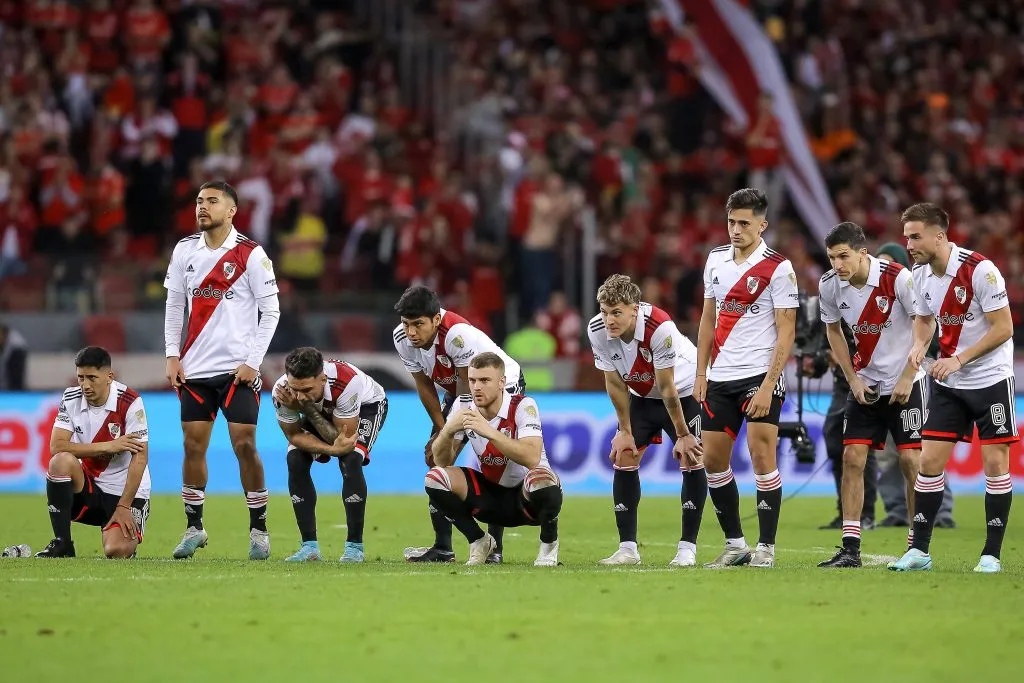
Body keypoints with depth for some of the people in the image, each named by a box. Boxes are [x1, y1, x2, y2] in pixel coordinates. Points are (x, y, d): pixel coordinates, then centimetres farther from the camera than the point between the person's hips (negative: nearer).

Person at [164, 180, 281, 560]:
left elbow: (270, 311, -4)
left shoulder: (250, 254, -6)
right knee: (193, 446, 2)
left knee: (245, 446, -7)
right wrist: (173, 356, 4)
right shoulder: (185, 250, 7)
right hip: (195, 369, 4)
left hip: (238, 369, -4)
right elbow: (174, 305, 13)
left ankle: (258, 529, 3)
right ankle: (194, 528, 12)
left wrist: (253, 362, -9)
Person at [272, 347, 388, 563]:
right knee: (295, 460, -17)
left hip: (367, 405, -4)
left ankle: (354, 546, -18)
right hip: (321, 410, 4)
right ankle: (309, 546, -9)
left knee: (350, 461, -27)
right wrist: (333, 449, -37)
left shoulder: (345, 382, -44)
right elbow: (294, 435, -20)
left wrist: (308, 410, -43)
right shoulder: (282, 392, -35)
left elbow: (345, 439, -34)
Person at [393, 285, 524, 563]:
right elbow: (425, 386, -5)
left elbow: (469, 389, -27)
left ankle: (494, 547, -14)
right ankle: (442, 548, 0)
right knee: (436, 458, -4)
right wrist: (441, 429, -7)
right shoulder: (402, 339, -18)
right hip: (458, 391, 7)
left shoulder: (458, 334, -39)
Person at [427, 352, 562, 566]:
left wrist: (489, 432, -42)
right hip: (488, 491, 5)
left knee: (541, 480, -39)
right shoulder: (464, 407, -7)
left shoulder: (523, 406, -20)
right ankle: (479, 542, 3)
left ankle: (549, 544, -8)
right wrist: (448, 431, -28)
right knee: (435, 477, -18)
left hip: (526, 498, -4)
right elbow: (442, 461, -7)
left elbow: (532, 458, -36)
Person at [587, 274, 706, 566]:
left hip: (684, 391, -5)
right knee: (623, 457, -4)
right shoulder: (597, 330, -21)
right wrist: (625, 431, -3)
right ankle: (627, 548, 0)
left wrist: (682, 435, -18)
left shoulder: (659, 328, -36)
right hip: (642, 396, 5)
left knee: (691, 460, -13)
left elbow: (667, 389, -28)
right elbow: (614, 383, -8)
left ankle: (687, 547, -9)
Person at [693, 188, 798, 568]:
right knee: (713, 460, 5)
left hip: (759, 376, -6)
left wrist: (768, 385, -17)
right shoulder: (716, 260, 9)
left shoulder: (778, 268, -8)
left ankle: (766, 547, -3)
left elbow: (786, 332, -10)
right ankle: (735, 544, 16)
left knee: (761, 455, -10)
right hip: (719, 379, 6)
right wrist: (701, 373, 11)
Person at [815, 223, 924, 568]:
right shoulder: (829, 285, -8)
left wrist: (907, 378, -14)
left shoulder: (898, 278, -21)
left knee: (911, 459, -7)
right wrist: (852, 378, 2)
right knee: (852, 458, -5)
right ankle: (850, 549, -3)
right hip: (865, 385, 4)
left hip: (905, 383, -4)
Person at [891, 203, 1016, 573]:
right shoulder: (921, 274, 0)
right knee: (930, 460, 0)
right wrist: (919, 344, -5)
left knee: (995, 462, -4)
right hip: (948, 383, 6)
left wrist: (960, 359, -23)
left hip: (991, 379, -6)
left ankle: (992, 554, 3)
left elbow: (1003, 327, -18)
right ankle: (919, 550, 6)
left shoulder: (979, 270, -20)